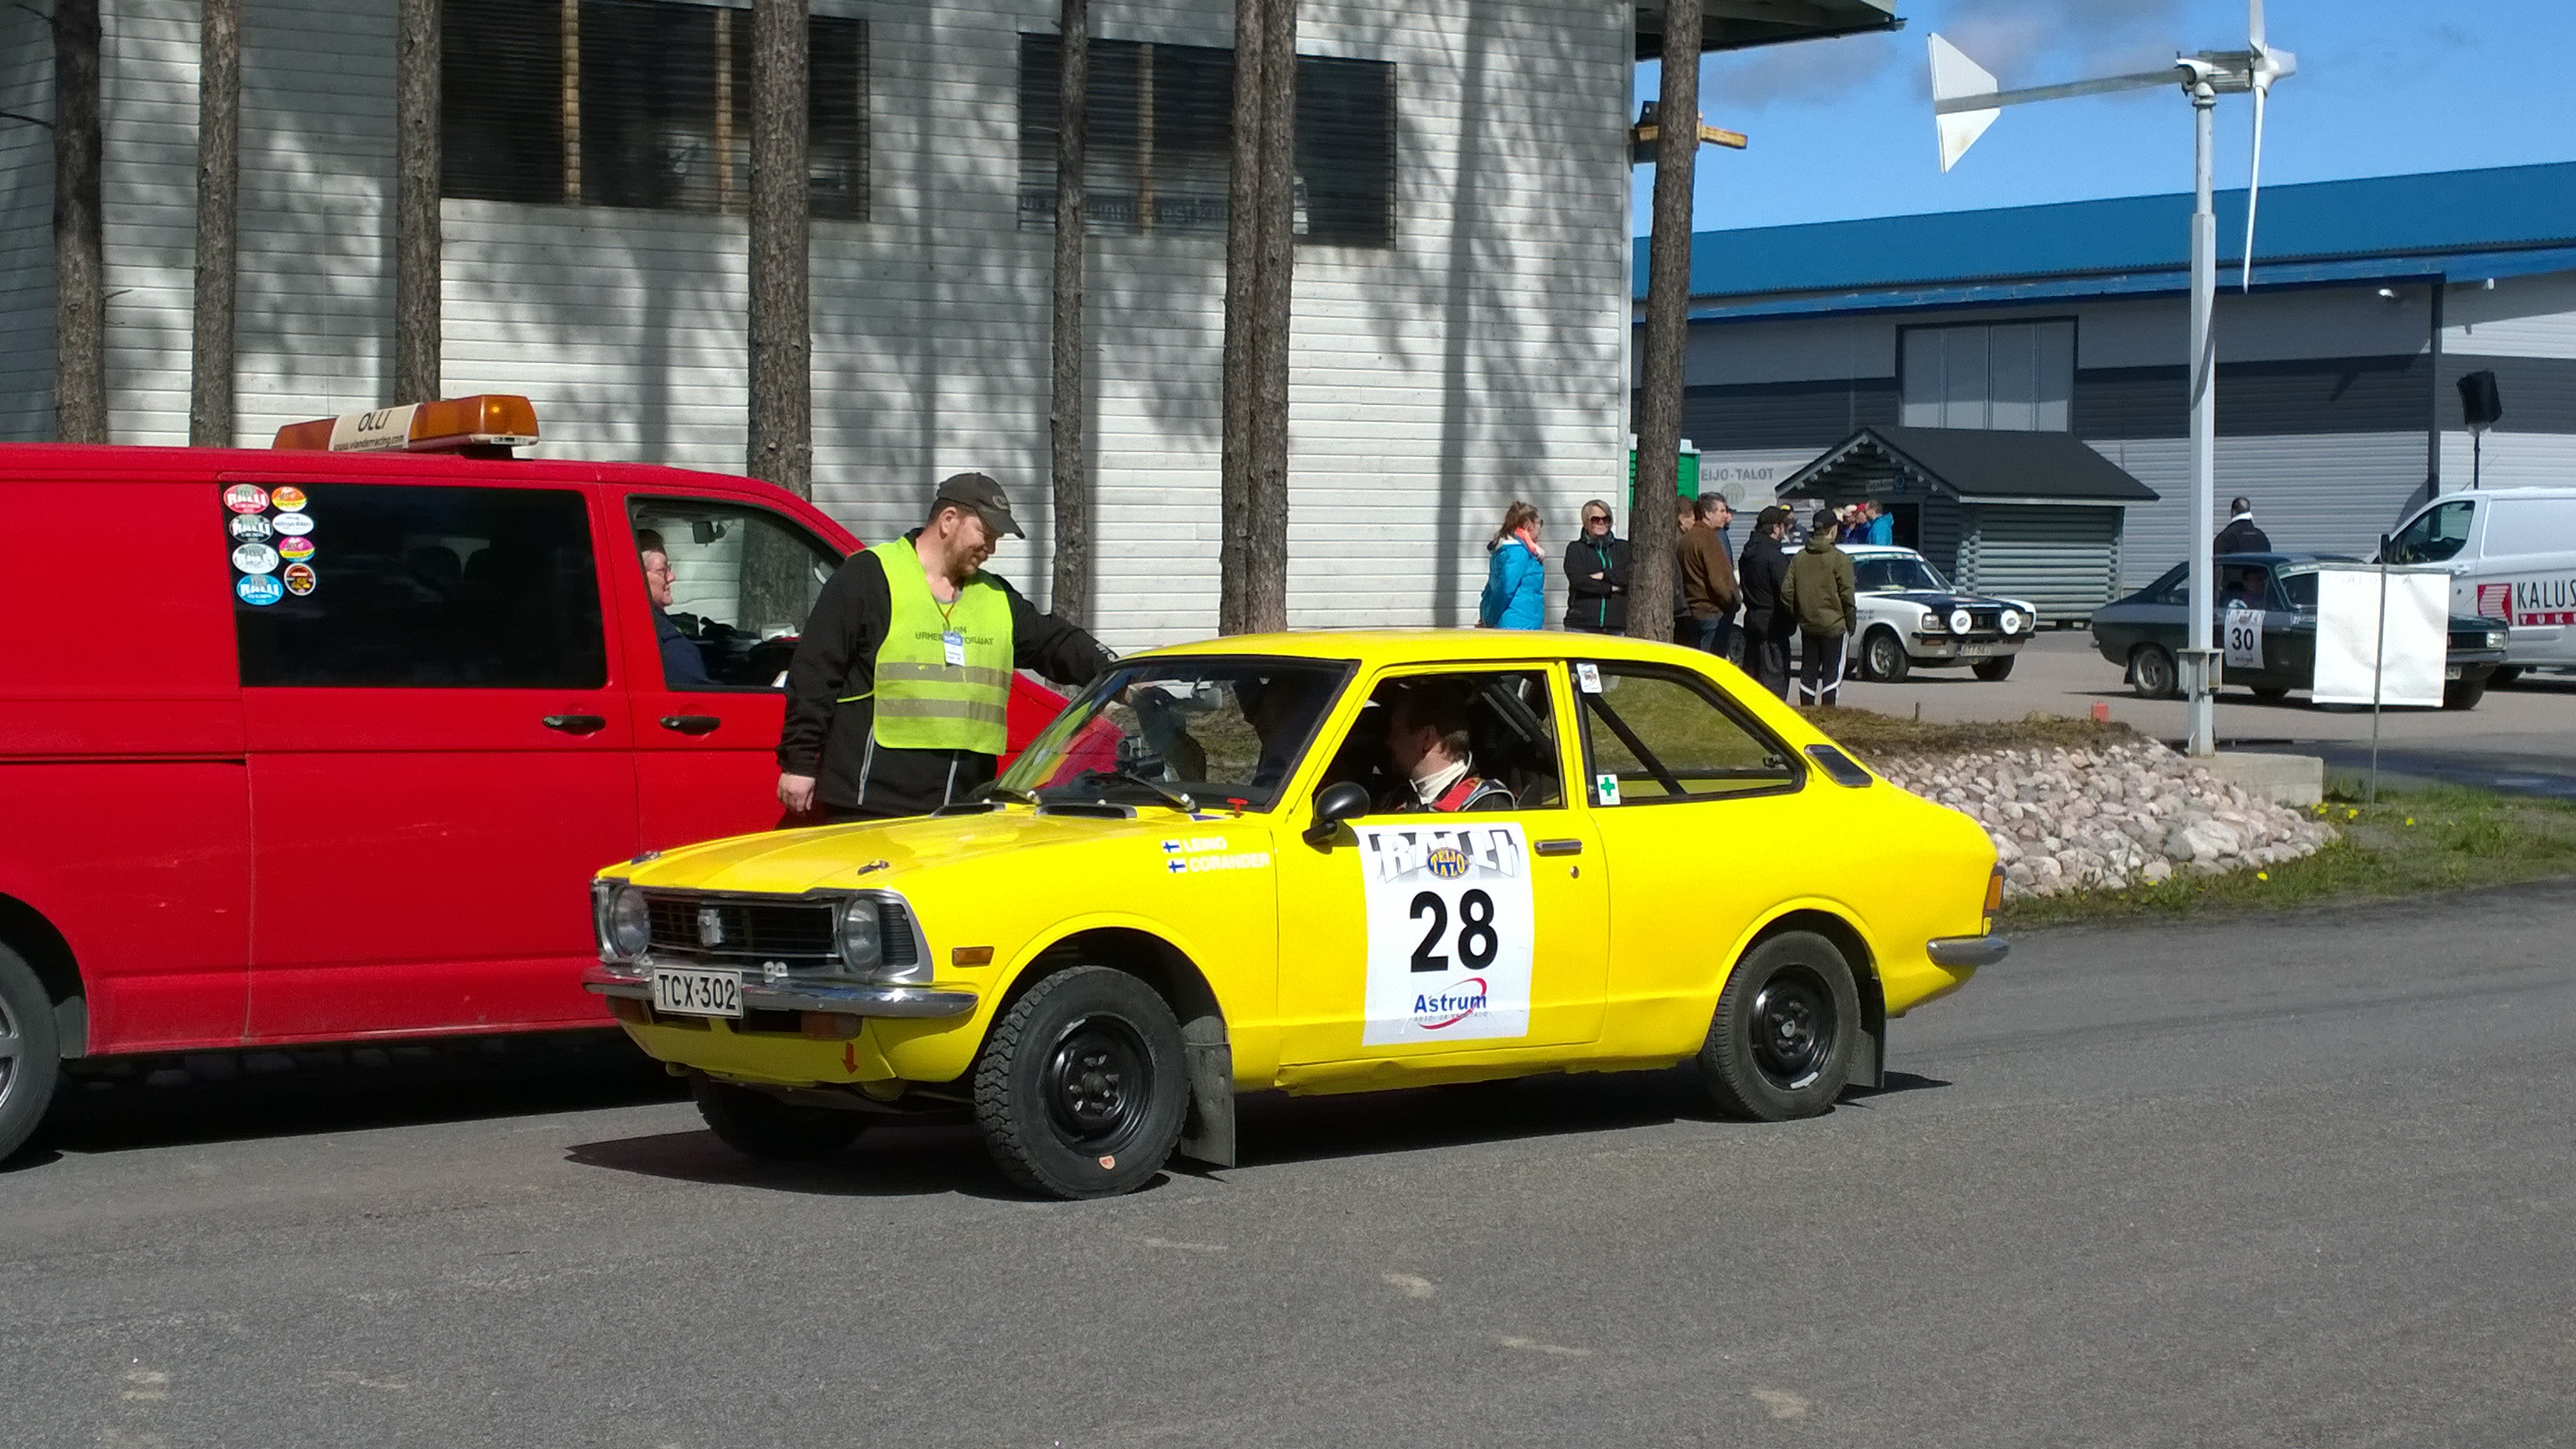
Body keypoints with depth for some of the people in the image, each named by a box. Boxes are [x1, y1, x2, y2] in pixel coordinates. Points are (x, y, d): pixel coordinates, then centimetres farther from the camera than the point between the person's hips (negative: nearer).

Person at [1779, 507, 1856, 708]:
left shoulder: (1799, 557, 4)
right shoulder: (1840, 559, -11)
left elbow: (1786, 591, 3)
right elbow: (1847, 595, -11)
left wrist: (1796, 616, 14)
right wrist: (1850, 623, 1)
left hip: (1807, 625, 5)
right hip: (1833, 625, -5)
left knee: (1808, 671, 11)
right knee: (1832, 672, 0)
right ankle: (1827, 711, -5)